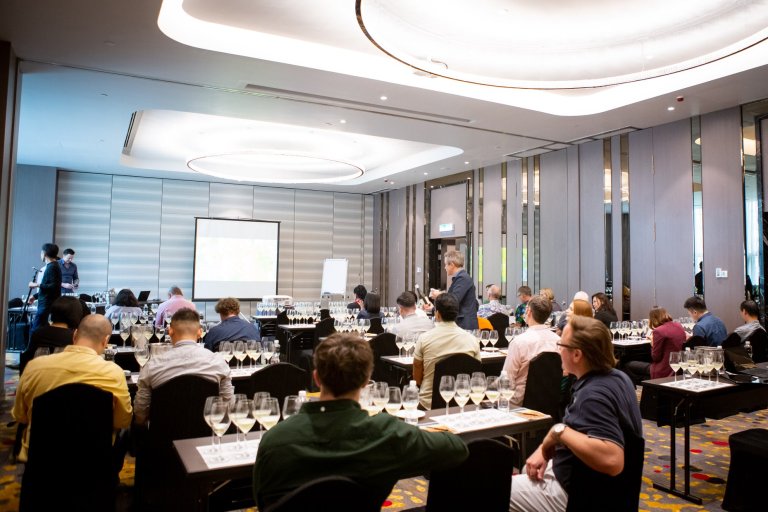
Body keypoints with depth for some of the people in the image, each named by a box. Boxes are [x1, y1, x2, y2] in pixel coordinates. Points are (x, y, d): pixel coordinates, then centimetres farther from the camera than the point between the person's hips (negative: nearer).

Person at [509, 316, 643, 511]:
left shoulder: (595, 395, -31)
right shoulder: (615, 376, 1)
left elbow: (612, 460, -43)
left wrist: (559, 431, -33)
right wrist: (545, 447, -1)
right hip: (582, 478, 10)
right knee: (525, 470, 31)